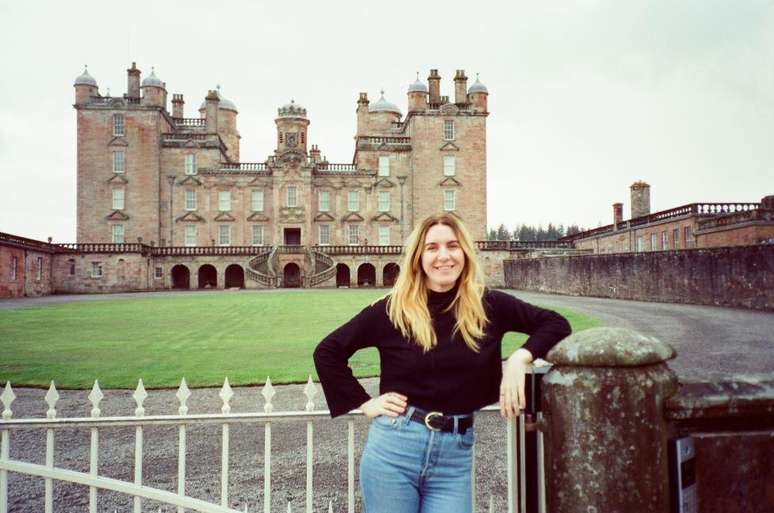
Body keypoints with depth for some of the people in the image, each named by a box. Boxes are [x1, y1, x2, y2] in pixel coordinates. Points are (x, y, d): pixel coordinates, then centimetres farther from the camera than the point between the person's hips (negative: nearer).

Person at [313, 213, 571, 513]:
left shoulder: (489, 306, 0)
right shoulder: (393, 309, -5)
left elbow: (556, 323, 6)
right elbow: (327, 352, 2)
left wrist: (520, 357, -10)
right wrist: (364, 403, -2)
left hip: (456, 456, 1)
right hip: (393, 447, -1)